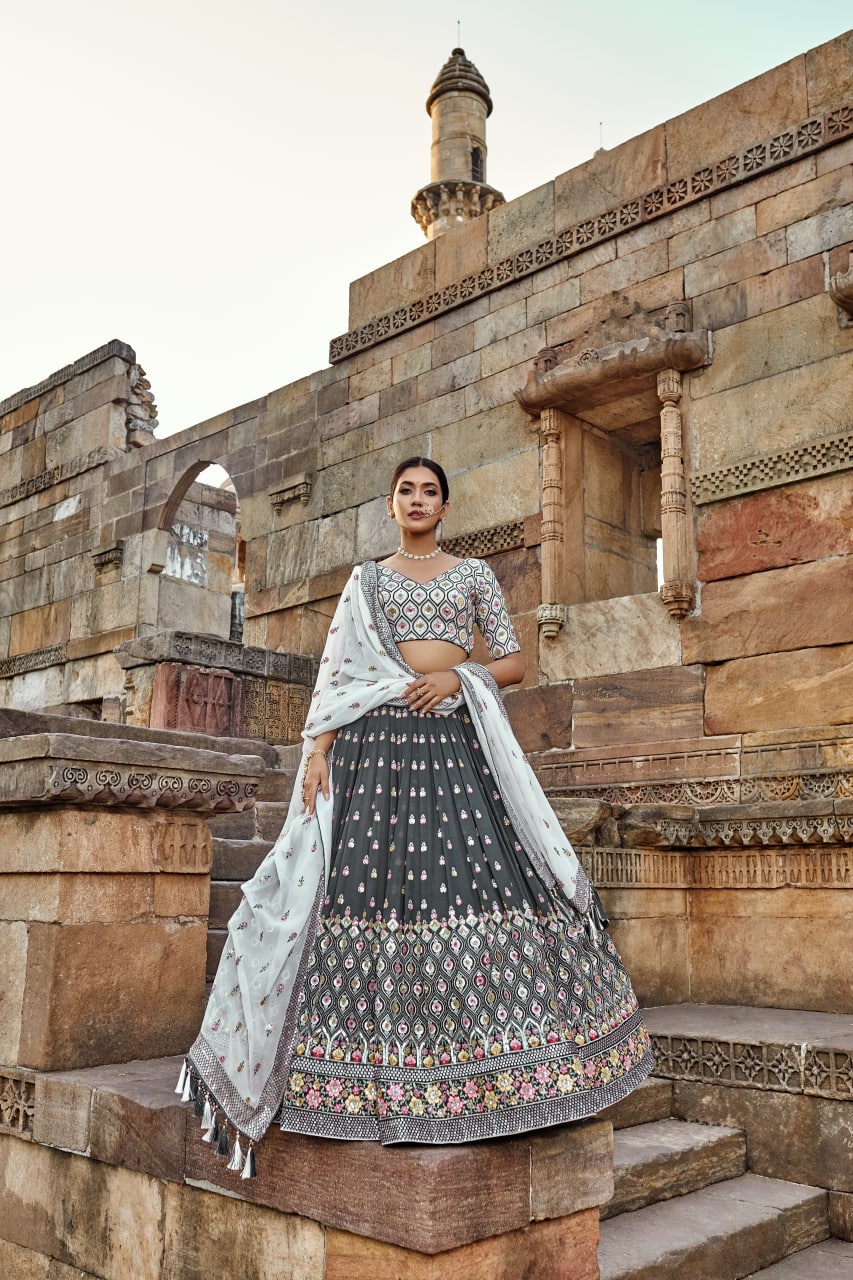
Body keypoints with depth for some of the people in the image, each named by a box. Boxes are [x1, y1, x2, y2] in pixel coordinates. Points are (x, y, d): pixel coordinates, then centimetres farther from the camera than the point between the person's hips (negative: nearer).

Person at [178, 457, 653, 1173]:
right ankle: (377, 1075, 2)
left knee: (478, 872, -9)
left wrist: (459, 675, -7)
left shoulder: (474, 574, 14)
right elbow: (337, 674, 7)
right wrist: (319, 750, -5)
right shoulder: (367, 582, 15)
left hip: (456, 737, 0)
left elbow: (515, 663, 11)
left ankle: (477, 1067, 1)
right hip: (377, 737, 0)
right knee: (374, 879, -7)